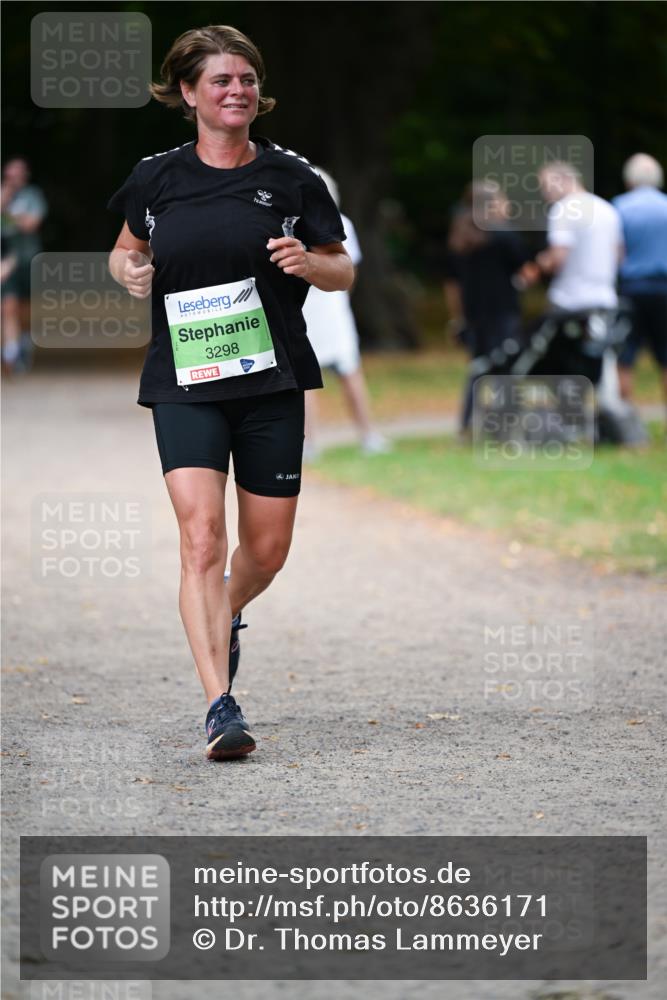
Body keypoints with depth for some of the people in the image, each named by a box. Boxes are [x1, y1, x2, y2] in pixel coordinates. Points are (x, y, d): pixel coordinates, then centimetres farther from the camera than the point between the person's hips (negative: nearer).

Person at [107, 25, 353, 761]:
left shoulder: (290, 176, 1)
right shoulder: (157, 177, 3)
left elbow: (343, 272, 8)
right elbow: (126, 250, 20)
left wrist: (307, 263, -14)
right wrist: (130, 272, -3)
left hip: (272, 382, 1)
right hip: (184, 383, -1)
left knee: (268, 547, 8)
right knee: (201, 535, -16)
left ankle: (225, 618, 43)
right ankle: (220, 705, -18)